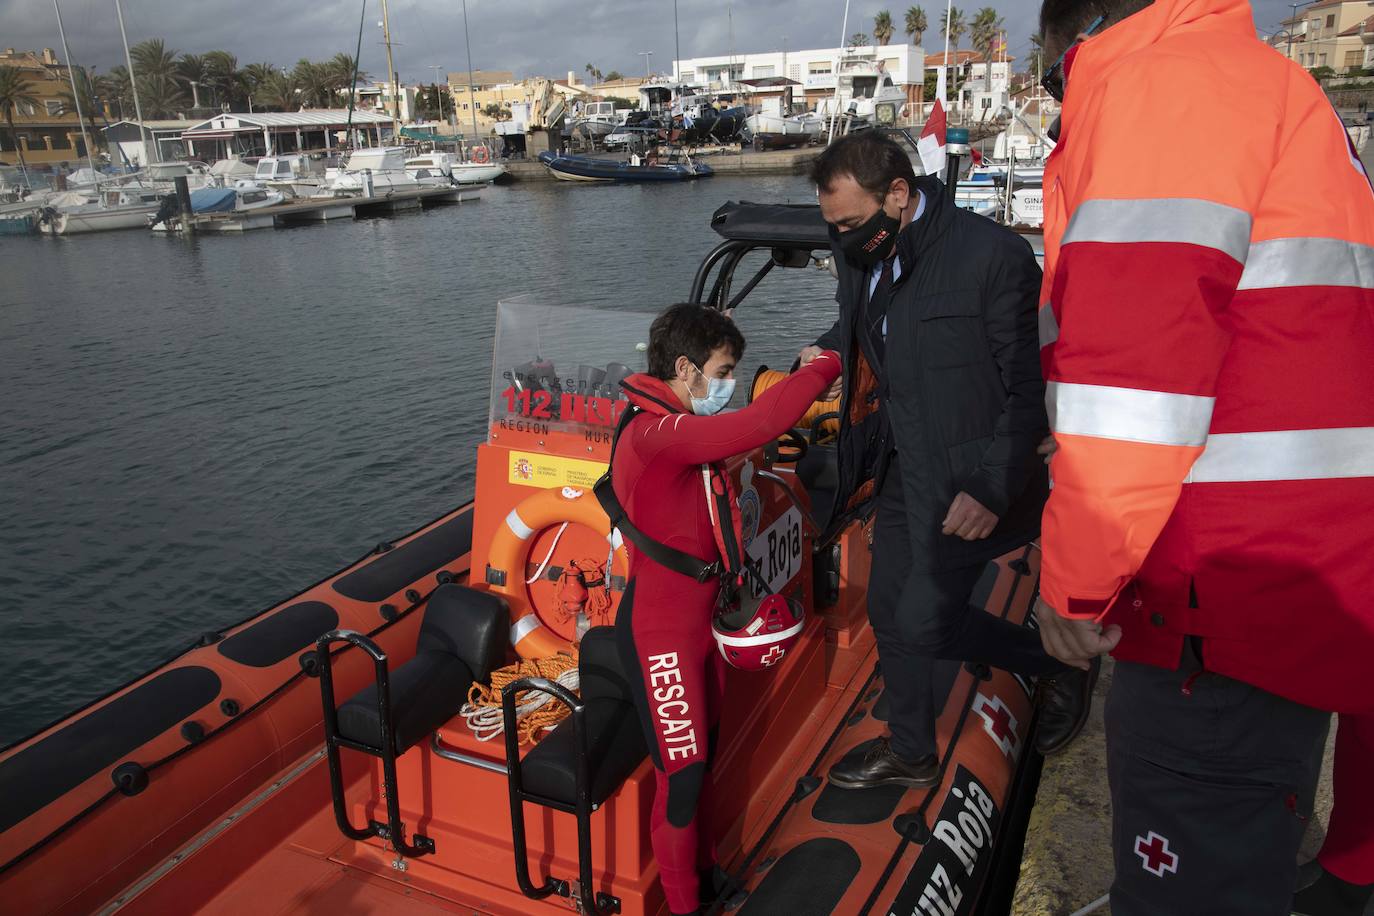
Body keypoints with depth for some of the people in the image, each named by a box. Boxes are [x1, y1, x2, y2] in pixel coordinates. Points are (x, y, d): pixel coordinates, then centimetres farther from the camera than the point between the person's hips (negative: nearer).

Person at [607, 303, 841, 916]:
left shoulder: (679, 428, 7)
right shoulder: (655, 433, -27)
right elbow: (758, 425, -38)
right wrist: (827, 366, -26)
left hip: (697, 620, 10)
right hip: (661, 633, -10)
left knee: (699, 759, 23)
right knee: (681, 776, 3)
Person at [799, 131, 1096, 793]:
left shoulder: (993, 255, -19)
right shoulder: (861, 252, 2)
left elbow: (1030, 387, -17)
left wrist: (993, 487, -23)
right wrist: (826, 354, 2)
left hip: (966, 479, -7)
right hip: (900, 466, 8)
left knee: (924, 622, -8)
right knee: (890, 611, 15)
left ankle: (1060, 663, 20)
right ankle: (911, 754, 37)